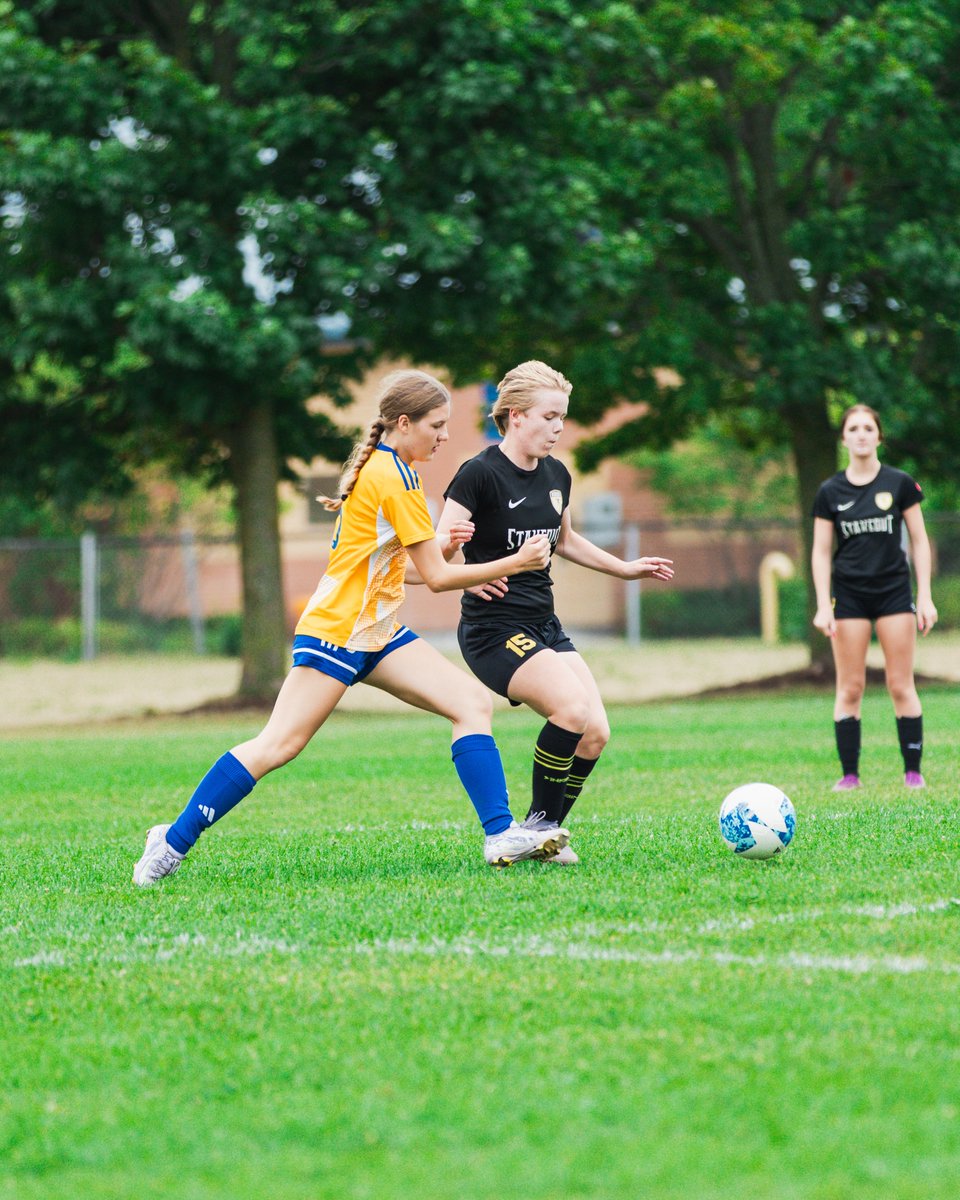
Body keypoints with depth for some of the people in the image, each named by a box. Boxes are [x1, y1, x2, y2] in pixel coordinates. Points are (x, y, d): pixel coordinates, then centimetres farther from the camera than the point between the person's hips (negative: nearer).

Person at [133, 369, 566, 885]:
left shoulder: (378, 467, 14)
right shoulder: (395, 476, -15)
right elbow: (436, 577, -14)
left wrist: (442, 546, -3)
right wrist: (513, 564, -9)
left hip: (377, 631, 10)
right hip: (335, 630, -10)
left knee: (473, 703, -4)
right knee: (277, 745, -10)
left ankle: (501, 835, -10)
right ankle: (174, 841, -2)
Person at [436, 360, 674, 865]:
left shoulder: (556, 476, 9)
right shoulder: (480, 474, -13)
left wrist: (625, 568, 29)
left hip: (544, 627, 8)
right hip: (493, 629, -8)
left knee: (595, 732, -8)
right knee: (573, 707, -27)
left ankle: (545, 834, 8)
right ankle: (538, 825, -10)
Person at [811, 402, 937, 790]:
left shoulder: (900, 484, 1)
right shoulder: (830, 492, 3)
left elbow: (919, 541, 4)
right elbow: (821, 552, 5)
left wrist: (925, 597, -3)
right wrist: (823, 606, -4)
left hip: (894, 592, -1)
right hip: (848, 595, 1)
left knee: (901, 686, -2)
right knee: (849, 688, -2)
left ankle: (913, 771, 2)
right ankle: (849, 774, 1)